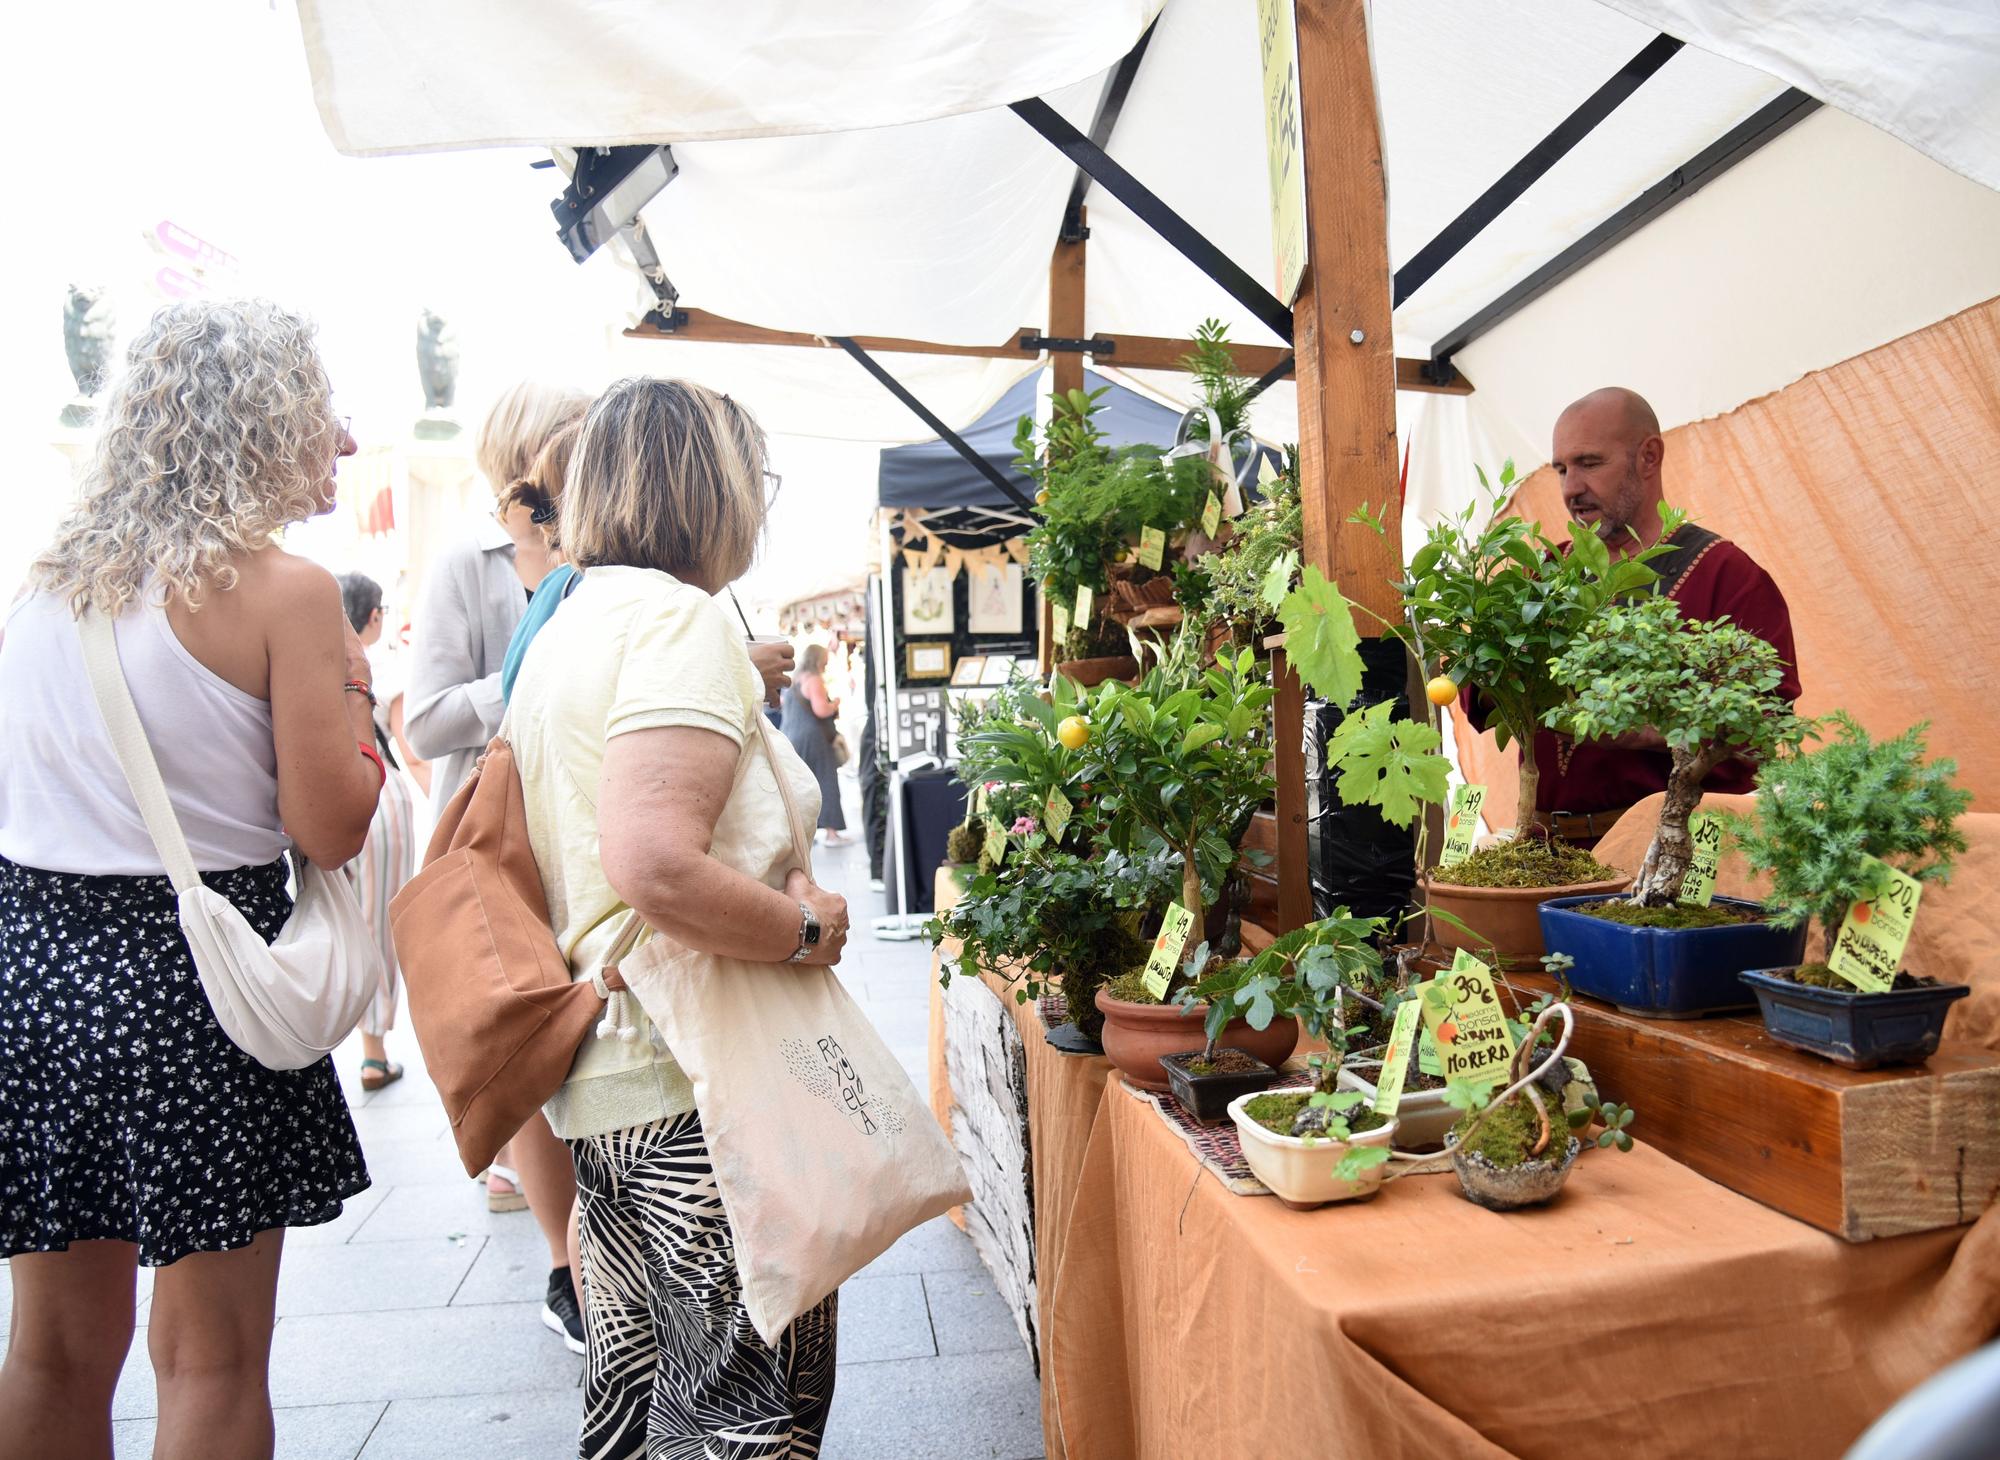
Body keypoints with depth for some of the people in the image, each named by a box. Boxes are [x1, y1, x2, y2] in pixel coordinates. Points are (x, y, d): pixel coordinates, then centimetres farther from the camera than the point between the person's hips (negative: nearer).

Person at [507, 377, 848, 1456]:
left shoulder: (567, 626, 13)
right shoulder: (680, 618, -16)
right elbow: (658, 869, -29)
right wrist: (807, 929, -15)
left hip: (607, 1082, 10)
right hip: (703, 1084, -10)